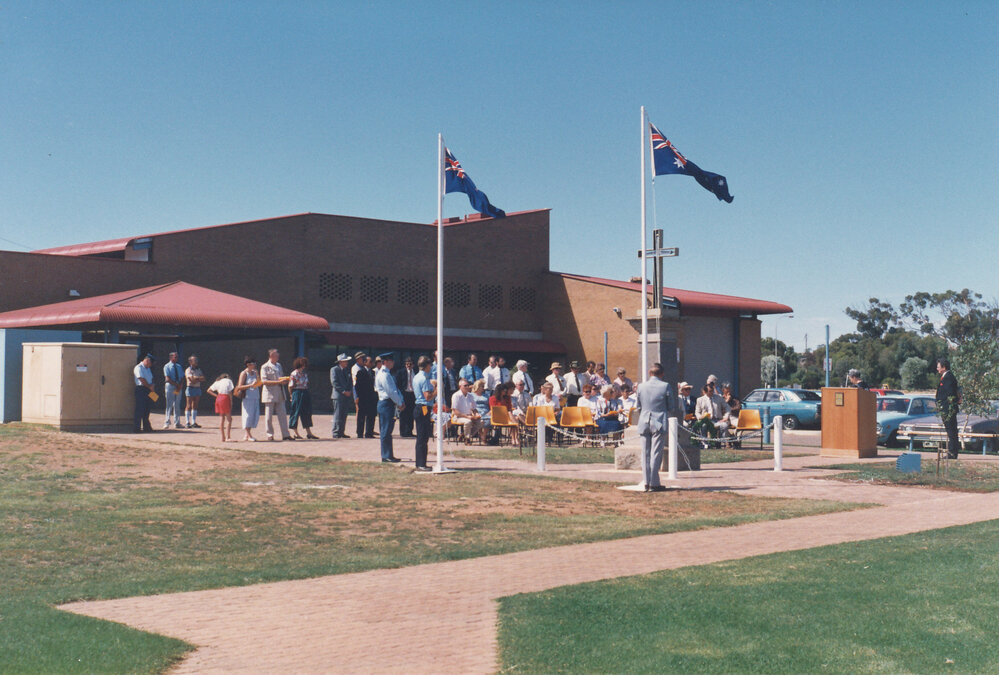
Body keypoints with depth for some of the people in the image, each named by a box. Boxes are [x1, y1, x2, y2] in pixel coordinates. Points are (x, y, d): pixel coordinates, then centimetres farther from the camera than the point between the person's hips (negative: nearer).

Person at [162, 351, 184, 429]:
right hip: (170, 386, -5)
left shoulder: (179, 366, 14)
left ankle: (177, 423, 10)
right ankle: (167, 423, -5)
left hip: (179, 387, 5)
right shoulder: (167, 366, -2)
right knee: (169, 405, -7)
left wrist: (180, 385, -9)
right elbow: (168, 378, -10)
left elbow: (182, 378, 9)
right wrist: (176, 385, -15)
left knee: (177, 405, 7)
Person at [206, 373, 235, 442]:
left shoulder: (217, 382, 18)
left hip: (218, 398, 6)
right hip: (225, 398, -6)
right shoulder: (229, 381, 3)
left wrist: (216, 395, 12)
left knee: (221, 418, 10)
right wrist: (231, 402, 1)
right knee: (229, 419, -2)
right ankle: (228, 437, -11)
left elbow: (209, 390, 18)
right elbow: (230, 393, -5)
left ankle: (223, 437, 11)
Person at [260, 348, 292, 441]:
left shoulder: (279, 366, 17)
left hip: (280, 394, 6)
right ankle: (270, 434, 9)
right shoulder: (265, 367, -6)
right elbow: (264, 381, -14)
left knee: (283, 414, 2)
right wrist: (278, 382, -19)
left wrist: (284, 380, 2)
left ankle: (285, 435, 3)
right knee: (269, 416, 1)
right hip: (269, 394, -6)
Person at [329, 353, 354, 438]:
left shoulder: (347, 370, 19)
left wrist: (350, 391, 0)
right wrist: (343, 391, -14)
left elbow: (350, 382, 18)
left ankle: (341, 432, 11)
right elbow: (334, 382, -9)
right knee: (338, 415, -8)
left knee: (344, 415, 7)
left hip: (347, 395, 7)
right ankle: (336, 433, -7)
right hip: (338, 395, -6)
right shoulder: (334, 369, -2)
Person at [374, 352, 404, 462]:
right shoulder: (384, 375, -14)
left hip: (389, 404, 10)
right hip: (386, 403, -10)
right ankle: (386, 456, -5)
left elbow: (395, 389, 19)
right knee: (386, 431, -7)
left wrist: (401, 401, 9)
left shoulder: (386, 374, 18)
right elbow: (390, 391, -18)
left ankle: (388, 455, 17)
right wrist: (399, 403, -9)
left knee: (386, 431, 12)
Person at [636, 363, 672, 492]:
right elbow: (670, 406, 1)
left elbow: (639, 407, 10)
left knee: (645, 453, 9)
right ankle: (654, 483, -3)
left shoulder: (641, 386, 3)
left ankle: (646, 483, 10)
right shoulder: (665, 386, -6)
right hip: (659, 423, -3)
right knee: (656, 453, -2)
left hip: (644, 423, 3)